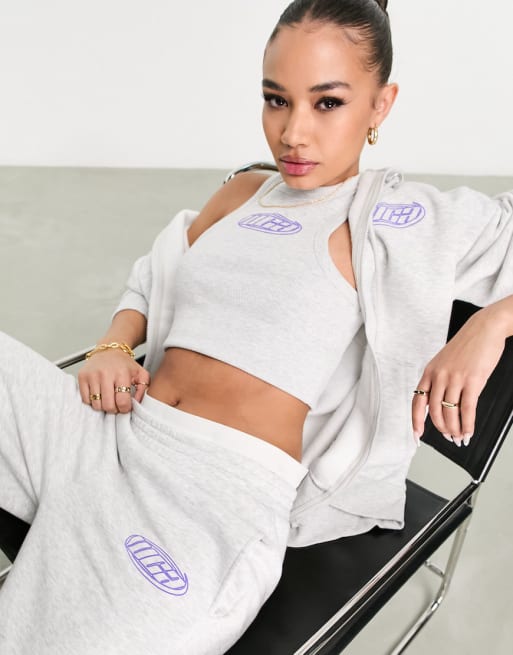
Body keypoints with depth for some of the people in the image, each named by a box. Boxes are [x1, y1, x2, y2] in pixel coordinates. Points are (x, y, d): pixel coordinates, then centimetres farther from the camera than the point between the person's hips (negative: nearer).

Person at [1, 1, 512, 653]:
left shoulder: (421, 220, 3)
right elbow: (150, 281, 24)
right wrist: (111, 347, 5)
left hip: (223, 490, -5)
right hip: (115, 429, 6)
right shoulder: (242, 192, 18)